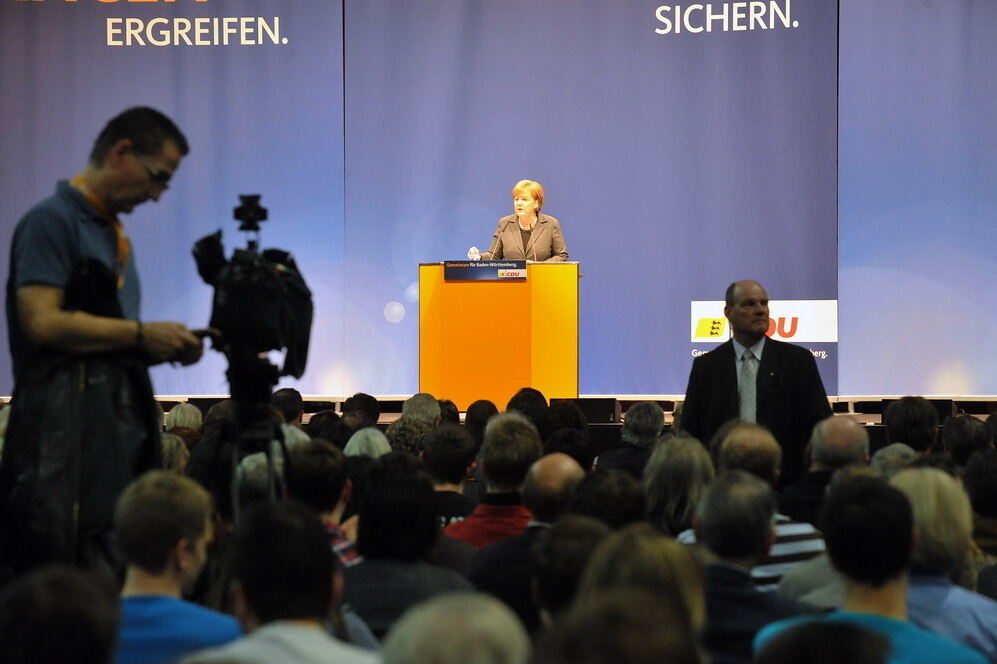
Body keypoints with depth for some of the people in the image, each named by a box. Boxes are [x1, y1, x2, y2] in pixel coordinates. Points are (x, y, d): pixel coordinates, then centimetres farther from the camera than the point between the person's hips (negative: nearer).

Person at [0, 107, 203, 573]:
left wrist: (165, 348, 9)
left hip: (122, 427, 9)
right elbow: (42, 322, -17)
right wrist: (141, 334, -11)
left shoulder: (116, 237, 23)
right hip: (68, 426, -9)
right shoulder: (52, 221, -5)